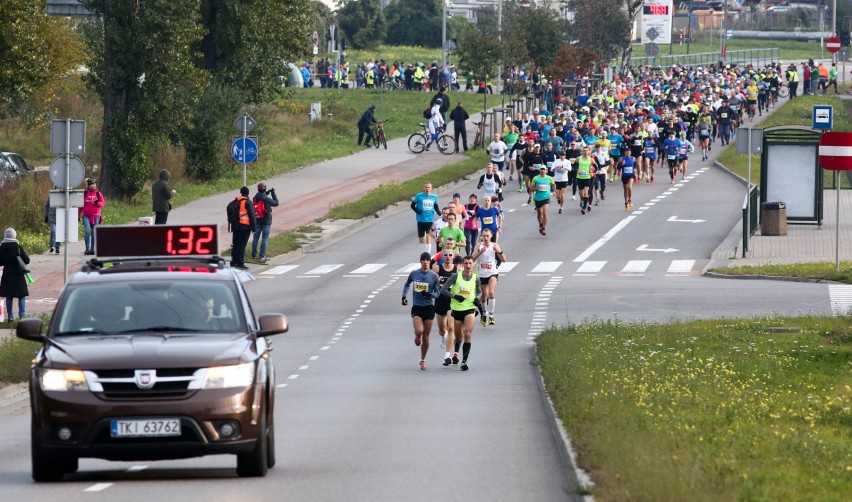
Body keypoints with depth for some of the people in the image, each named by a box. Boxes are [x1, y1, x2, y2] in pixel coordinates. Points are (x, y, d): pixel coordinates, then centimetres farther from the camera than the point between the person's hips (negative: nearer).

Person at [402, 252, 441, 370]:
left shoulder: (434, 276, -4)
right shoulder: (413, 274, 0)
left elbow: (437, 292, 0)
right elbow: (407, 284, 19)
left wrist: (429, 294, -20)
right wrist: (404, 296, 7)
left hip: (429, 307, 0)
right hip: (416, 307, 0)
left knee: (426, 337, 5)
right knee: (419, 331, -21)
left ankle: (423, 360, 21)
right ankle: (417, 337, 18)